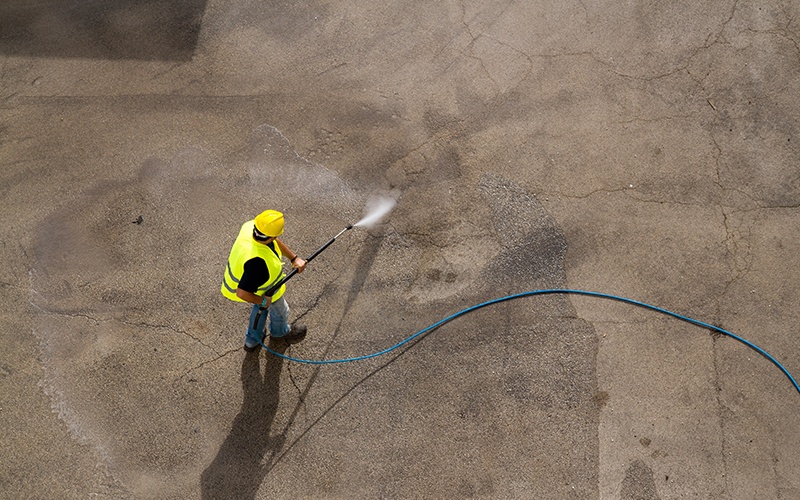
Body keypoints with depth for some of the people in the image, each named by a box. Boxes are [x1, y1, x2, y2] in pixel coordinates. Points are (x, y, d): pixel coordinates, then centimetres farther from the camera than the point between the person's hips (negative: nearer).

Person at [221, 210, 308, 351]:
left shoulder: (250, 227, -27)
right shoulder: (257, 262, -50)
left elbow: (276, 242, -5)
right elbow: (242, 293, -42)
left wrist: (294, 258, -8)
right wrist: (263, 301, -25)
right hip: (264, 291, -7)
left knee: (261, 307, 36)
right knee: (280, 312, 28)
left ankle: (252, 340, 58)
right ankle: (280, 332, 62)